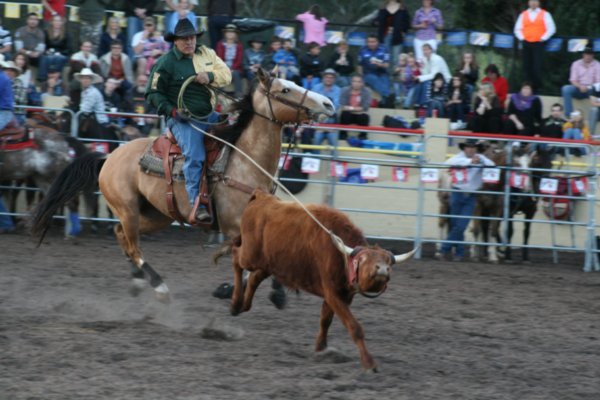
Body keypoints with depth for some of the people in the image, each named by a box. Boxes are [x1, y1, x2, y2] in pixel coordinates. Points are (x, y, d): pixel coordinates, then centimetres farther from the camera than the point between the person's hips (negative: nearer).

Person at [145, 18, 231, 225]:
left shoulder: (206, 54, 13)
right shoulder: (165, 63, -4)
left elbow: (226, 75, 11)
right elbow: (154, 94, -3)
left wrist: (210, 76, -12)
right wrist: (171, 110, -19)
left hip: (208, 115, 7)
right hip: (182, 119, -7)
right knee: (194, 157, -26)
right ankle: (196, 206, -32)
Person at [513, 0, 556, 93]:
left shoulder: (544, 14, 4)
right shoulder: (523, 15, 12)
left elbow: (551, 29, 1)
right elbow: (518, 29, 15)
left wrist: (543, 38, -7)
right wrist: (522, 38, 1)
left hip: (538, 43, -3)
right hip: (526, 43, 3)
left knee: (537, 67, -11)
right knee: (527, 67, 1)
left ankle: (537, 88, -6)